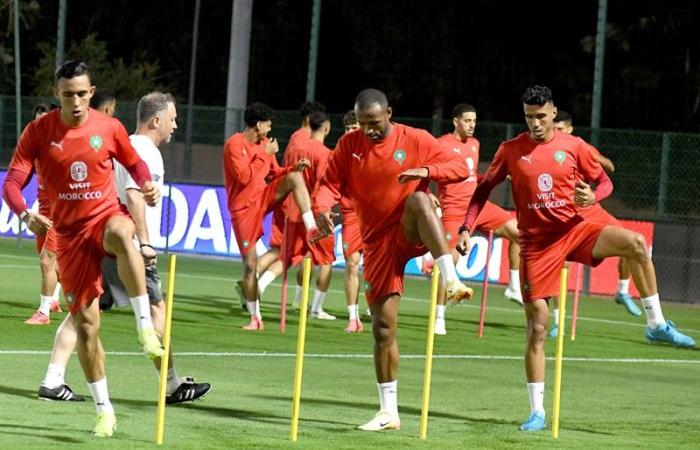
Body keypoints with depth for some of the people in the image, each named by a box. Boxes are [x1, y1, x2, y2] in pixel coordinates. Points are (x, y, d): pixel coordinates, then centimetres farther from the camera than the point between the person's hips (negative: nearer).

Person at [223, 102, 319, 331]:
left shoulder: (264, 143, 9)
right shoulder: (234, 144, -13)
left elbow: (275, 174, 15)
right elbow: (243, 176, -22)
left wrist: (295, 167, -3)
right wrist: (265, 155, -16)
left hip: (264, 197, 5)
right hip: (244, 208, -5)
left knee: (294, 178, -21)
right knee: (250, 265, -4)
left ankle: (311, 227, -30)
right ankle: (255, 318, 8)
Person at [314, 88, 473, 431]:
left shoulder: (415, 140, -4)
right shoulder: (349, 144, 4)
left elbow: (461, 168, -7)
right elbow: (330, 184, 2)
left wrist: (425, 170, -27)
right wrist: (322, 208, -21)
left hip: (411, 234, -3)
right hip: (378, 241, 3)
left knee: (418, 199, -38)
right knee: (382, 327, 1)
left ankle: (450, 279, -46)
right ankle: (389, 412, 11)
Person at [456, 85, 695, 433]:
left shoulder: (573, 146, 1)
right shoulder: (511, 150, 0)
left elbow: (604, 182, 8)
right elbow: (484, 189, 8)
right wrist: (466, 229, -2)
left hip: (574, 230, 0)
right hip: (537, 243, 0)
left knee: (635, 243, -27)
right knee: (537, 326, -3)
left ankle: (656, 325, -14)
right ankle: (537, 412, 6)